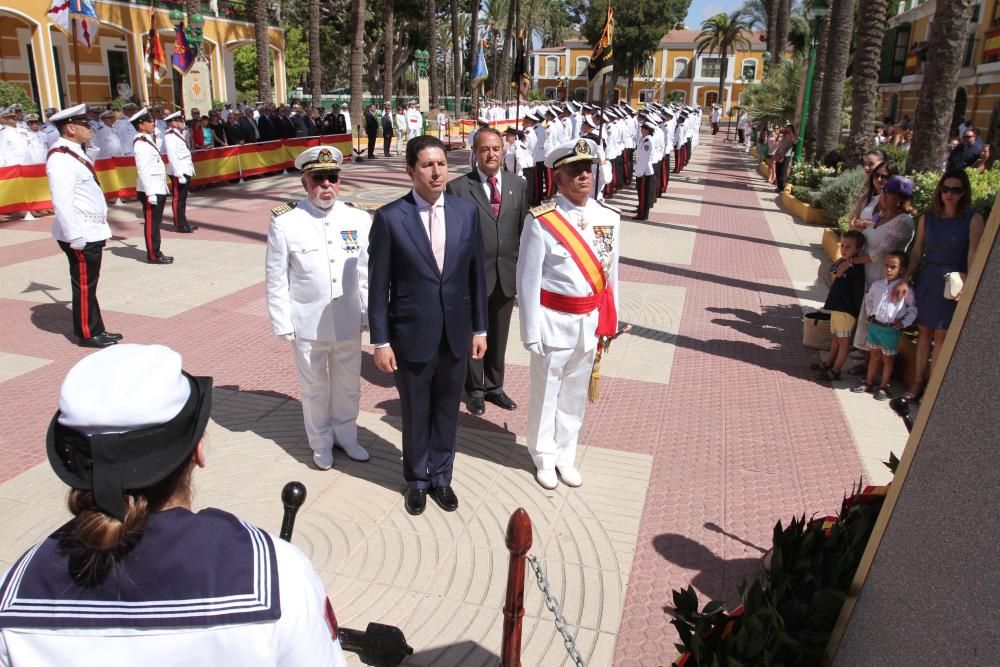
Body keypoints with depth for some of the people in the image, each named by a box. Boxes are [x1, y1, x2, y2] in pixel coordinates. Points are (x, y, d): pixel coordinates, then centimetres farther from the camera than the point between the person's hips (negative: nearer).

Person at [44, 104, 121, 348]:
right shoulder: (61, 159, -18)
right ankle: (88, 334, 13)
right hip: (81, 235, -9)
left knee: (89, 285, 17)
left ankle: (96, 330, 26)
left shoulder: (75, 153, 13)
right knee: (84, 286, 2)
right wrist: (75, 237, -23)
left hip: (91, 232, 9)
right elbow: (62, 202, -23)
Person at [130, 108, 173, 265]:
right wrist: (150, 193, -24)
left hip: (158, 190, 9)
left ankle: (155, 253, 22)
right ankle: (153, 256, 4)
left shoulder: (148, 140, 15)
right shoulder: (141, 144, -15)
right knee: (151, 224, -2)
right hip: (150, 191, -9)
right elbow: (143, 170, -21)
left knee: (155, 222, 14)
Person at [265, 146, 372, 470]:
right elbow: (276, 279, -5)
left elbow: (367, 273, 2)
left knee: (348, 385, 18)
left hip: (349, 322, 2)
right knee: (314, 388, 15)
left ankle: (345, 435, 41)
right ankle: (321, 443, 36)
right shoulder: (284, 222, -10)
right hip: (307, 325, -2)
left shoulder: (359, 219, -3)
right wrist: (282, 324, -5)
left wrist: (370, 315, 5)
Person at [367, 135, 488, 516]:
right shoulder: (390, 217, -11)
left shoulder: (467, 211, -2)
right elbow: (378, 285, -8)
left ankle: (441, 476, 38)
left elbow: (476, 274, 4)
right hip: (412, 335, -2)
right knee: (415, 413, 15)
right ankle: (417, 480, 37)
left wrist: (479, 328, 6)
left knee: (447, 410, 17)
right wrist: (380, 341, -8)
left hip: (456, 334, 3)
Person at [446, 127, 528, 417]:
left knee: (499, 335, 16)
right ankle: (475, 389, 29)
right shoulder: (458, 187, -8)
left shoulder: (517, 185, 4)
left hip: (507, 275, 3)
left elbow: (524, 230, 6)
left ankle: (494, 386, 33)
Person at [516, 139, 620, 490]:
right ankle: (545, 459, 34)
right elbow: (527, 279, -13)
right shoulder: (541, 221, -17)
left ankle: (566, 455, 38)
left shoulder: (608, 219, -1)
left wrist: (609, 320, 10)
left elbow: (610, 273, 7)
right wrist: (531, 331, -12)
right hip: (553, 320, -4)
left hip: (590, 320, 5)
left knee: (576, 393, 19)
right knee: (546, 393, 13)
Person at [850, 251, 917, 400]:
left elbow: (913, 309, -4)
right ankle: (868, 383, 29)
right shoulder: (876, 285, 2)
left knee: (887, 359, 10)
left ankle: (883, 387, 21)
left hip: (891, 329, -4)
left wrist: (904, 322, -11)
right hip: (874, 325, 4)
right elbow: (868, 299, 21)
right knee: (874, 356, 18)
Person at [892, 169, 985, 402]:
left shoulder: (973, 219, -7)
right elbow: (917, 252, 7)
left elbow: (973, 254, -13)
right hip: (927, 278, 4)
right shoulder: (928, 218, 3)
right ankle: (918, 381, 18)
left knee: (941, 335, 1)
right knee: (924, 331, 9)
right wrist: (905, 280, 1)